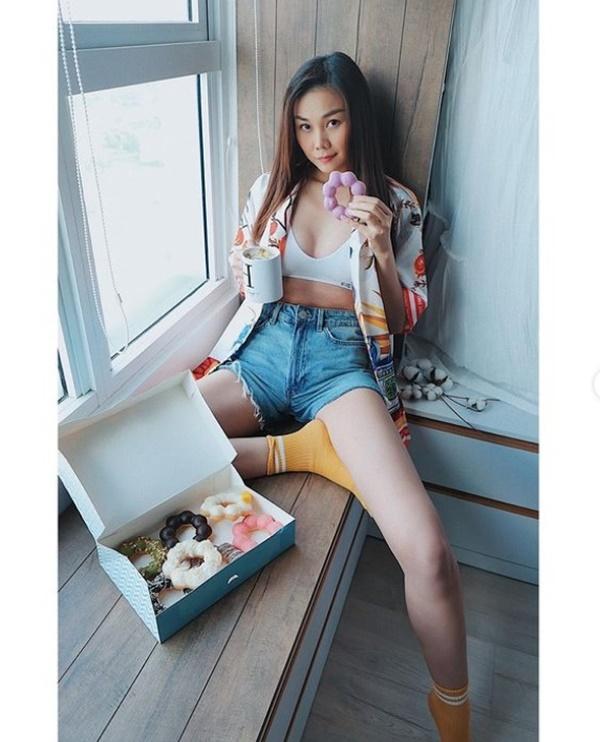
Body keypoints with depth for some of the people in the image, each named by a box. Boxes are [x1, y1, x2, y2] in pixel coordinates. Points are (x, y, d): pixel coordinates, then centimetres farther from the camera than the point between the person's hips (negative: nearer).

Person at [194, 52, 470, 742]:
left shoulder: (396, 203, 12)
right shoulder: (272, 187, 17)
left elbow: (405, 319, 11)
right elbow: (240, 274, 23)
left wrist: (381, 249, -6)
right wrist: (247, 272, -1)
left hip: (344, 356, -2)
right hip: (265, 345, 3)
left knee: (427, 553, -25)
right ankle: (299, 449, -11)